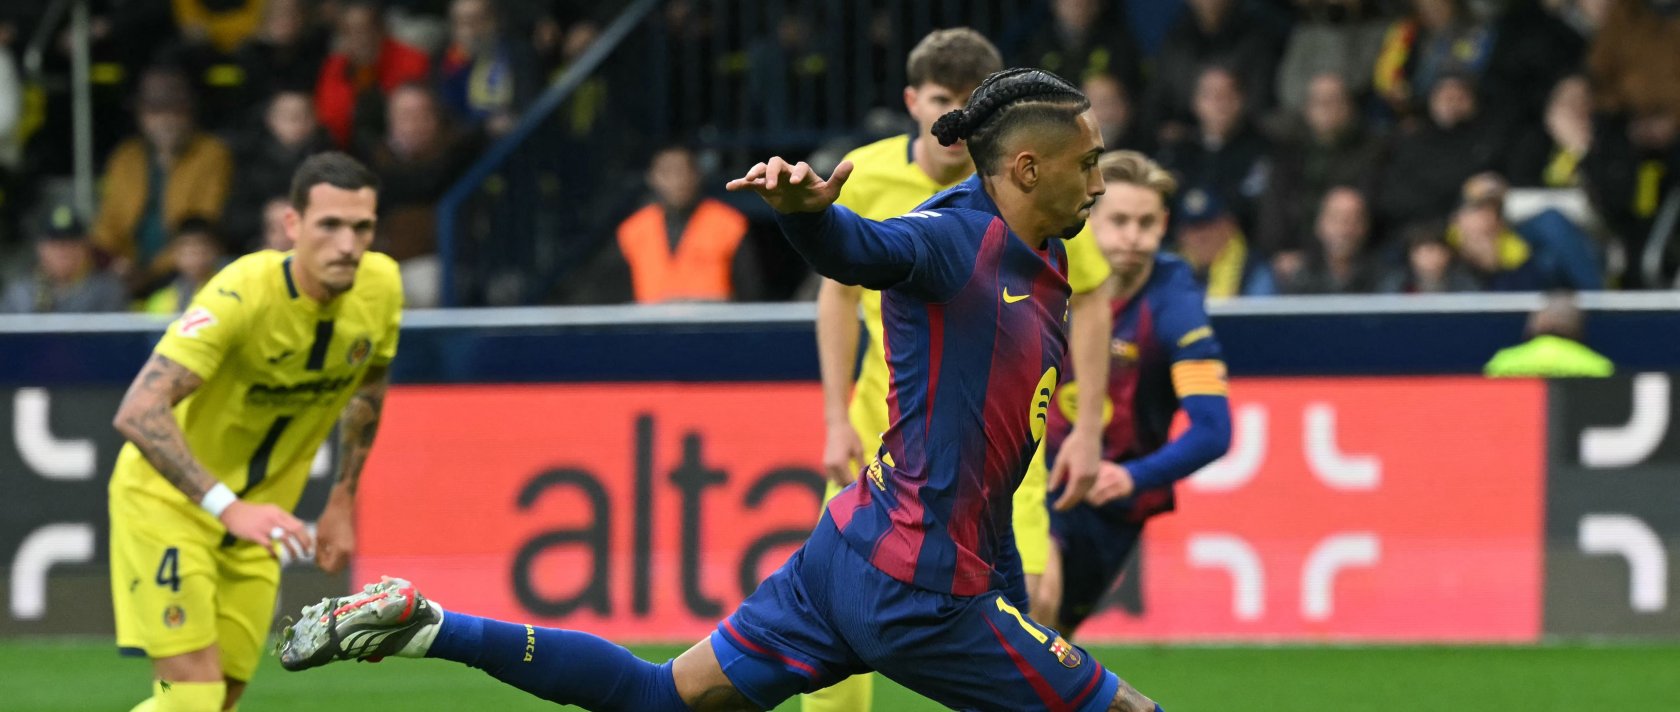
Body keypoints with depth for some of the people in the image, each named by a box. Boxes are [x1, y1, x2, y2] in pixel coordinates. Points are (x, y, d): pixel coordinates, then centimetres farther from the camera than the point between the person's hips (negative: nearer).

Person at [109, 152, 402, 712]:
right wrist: (228, 507, -44)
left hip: (255, 515, 6)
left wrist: (342, 502, 11)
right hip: (167, 499, -6)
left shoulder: (380, 286, -10)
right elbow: (138, 413, -37)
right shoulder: (242, 295, -30)